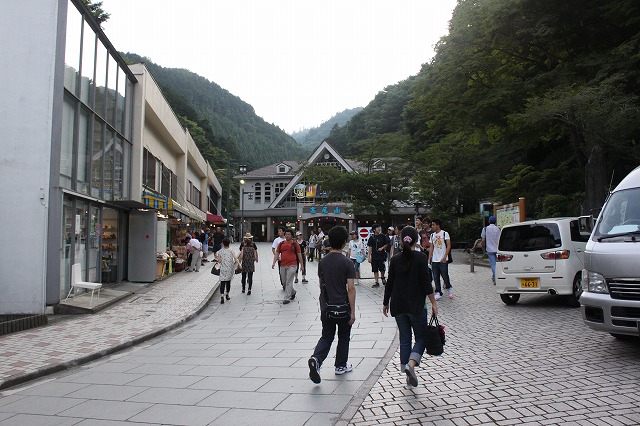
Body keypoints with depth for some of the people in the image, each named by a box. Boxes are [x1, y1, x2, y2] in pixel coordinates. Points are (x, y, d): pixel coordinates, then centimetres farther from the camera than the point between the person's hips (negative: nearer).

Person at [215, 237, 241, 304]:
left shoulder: (220, 252, -3)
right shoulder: (231, 251, 1)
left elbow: (219, 261, -4)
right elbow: (235, 258, -12)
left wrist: (217, 258, 14)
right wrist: (239, 265, -17)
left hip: (223, 270, -2)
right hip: (230, 269, 2)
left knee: (222, 283, -6)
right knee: (228, 282, 19)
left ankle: (222, 296, -21)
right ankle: (227, 295, 31)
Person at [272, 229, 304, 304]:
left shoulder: (295, 244, 0)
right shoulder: (281, 244, 9)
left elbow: (299, 254, 3)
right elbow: (277, 253, 8)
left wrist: (301, 265, 3)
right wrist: (274, 262, -5)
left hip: (292, 265, -4)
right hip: (282, 266, 5)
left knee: (289, 282, -7)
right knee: (284, 282, 14)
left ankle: (287, 298, -2)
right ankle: (293, 292, 36)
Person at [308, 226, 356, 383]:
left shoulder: (323, 261, 2)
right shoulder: (347, 263, -13)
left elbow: (321, 285, 10)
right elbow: (351, 289, -15)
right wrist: (353, 312, -10)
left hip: (326, 307, 4)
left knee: (326, 336, 12)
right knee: (343, 337, 16)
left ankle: (316, 359, -11)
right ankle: (341, 366, 28)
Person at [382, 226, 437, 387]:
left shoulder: (396, 259, 1)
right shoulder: (421, 258, -9)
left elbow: (390, 283, 4)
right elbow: (426, 283, -12)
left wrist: (386, 303, 15)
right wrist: (433, 303, -5)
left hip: (399, 306, 4)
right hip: (417, 306, -3)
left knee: (404, 339, 12)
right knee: (421, 337, 9)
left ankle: (408, 373, 14)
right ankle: (410, 364, -14)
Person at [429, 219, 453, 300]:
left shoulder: (445, 233, -4)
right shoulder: (432, 235, 11)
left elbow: (449, 246, -8)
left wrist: (444, 257, -16)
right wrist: (429, 259, 6)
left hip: (443, 260, -5)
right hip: (434, 260, 5)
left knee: (445, 276, -1)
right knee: (436, 278, 4)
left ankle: (449, 288, 23)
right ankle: (438, 293, 11)